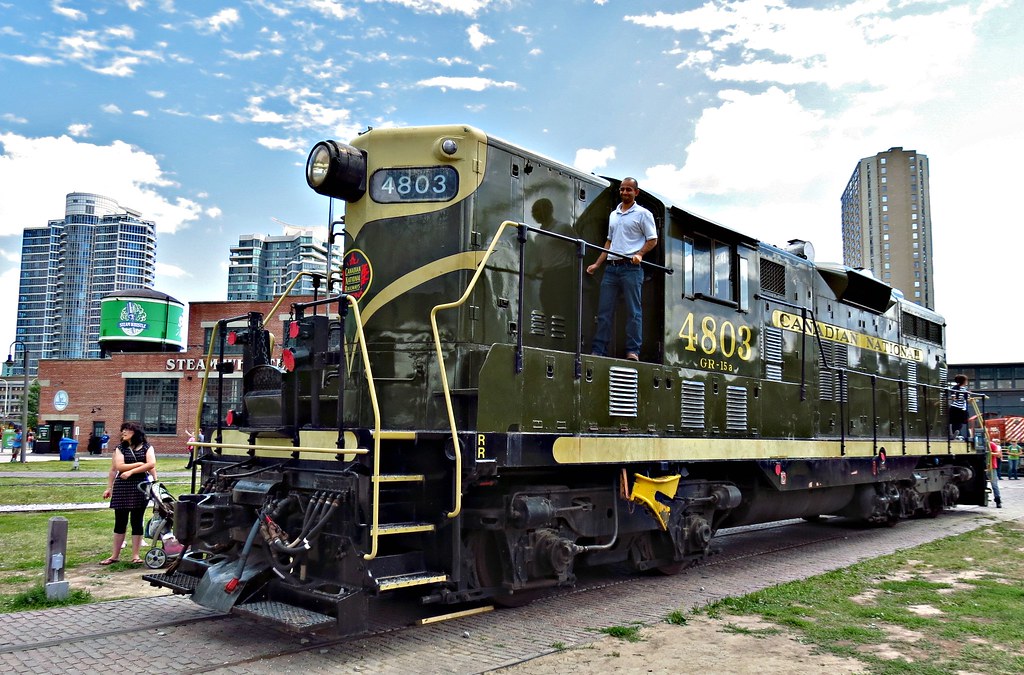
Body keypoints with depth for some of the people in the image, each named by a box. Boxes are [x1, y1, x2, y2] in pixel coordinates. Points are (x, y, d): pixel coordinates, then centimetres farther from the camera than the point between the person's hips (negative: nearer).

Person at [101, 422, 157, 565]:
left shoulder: (147, 447, 4)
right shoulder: (120, 448, 7)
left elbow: (151, 464, -11)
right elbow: (118, 467, -3)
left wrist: (131, 471, -13)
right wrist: (140, 464, -6)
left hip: (140, 487, -1)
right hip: (122, 487, 1)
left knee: (137, 521, 4)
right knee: (120, 522, 6)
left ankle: (135, 555, 10)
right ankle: (115, 555, 15)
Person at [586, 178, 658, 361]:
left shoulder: (643, 214, 3)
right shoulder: (613, 215, 21)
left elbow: (653, 240, 0)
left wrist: (639, 254, -16)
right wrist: (597, 264, 17)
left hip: (631, 268, -6)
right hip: (612, 267, 6)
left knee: (633, 311, -5)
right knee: (604, 310, 3)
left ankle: (633, 351, -4)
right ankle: (598, 351, 5)